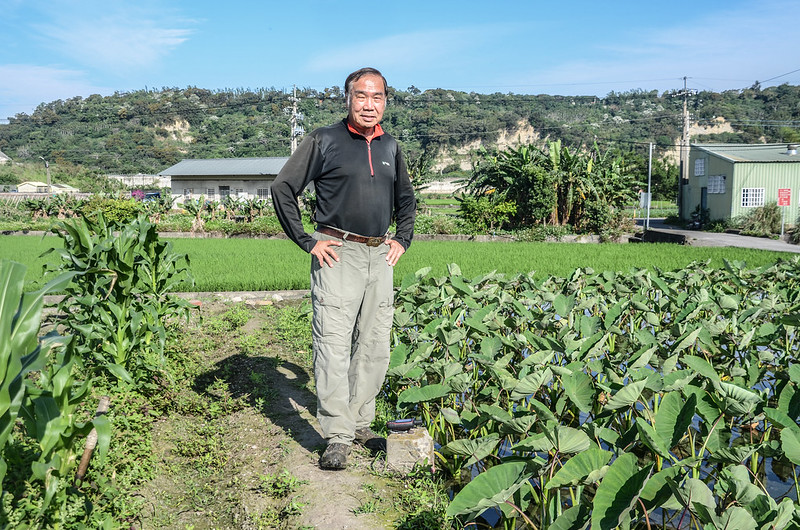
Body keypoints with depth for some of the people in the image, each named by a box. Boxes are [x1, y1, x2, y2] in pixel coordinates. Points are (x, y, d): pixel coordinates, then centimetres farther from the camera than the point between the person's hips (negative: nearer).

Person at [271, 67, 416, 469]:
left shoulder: (390, 147, 14)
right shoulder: (324, 141, -2)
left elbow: (406, 199, 29)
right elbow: (283, 188, -3)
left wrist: (402, 240, 16)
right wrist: (307, 241, -7)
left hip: (379, 255, 6)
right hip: (338, 253, -5)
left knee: (375, 345, 9)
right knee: (333, 344, -7)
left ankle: (360, 423, 22)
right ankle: (337, 436, 0)